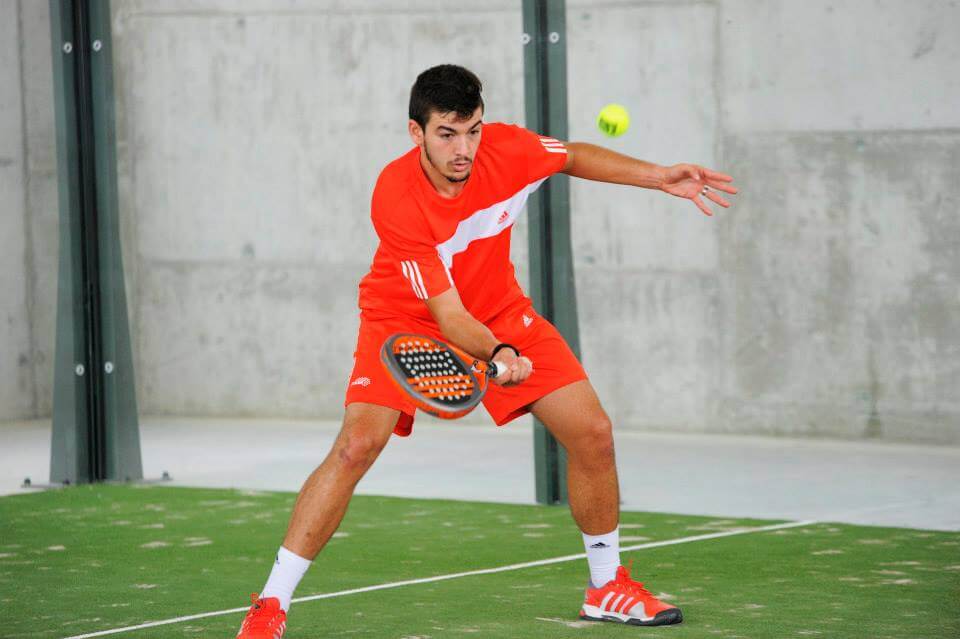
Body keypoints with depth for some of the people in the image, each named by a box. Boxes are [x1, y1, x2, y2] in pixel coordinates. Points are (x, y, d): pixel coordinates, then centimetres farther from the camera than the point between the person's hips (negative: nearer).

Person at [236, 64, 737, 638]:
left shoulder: (508, 149, -21)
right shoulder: (397, 198, -32)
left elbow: (575, 156, 4)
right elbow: (447, 313, -32)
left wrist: (660, 177, -5)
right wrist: (497, 354, -50)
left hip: (500, 311, 4)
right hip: (407, 320, -4)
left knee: (593, 434, -4)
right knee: (357, 444, -24)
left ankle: (607, 587, 18)